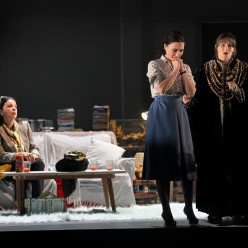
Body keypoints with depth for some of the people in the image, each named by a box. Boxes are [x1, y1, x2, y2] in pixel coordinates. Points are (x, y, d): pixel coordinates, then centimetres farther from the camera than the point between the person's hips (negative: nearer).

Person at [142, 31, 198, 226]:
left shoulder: (185, 67, 12)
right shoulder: (155, 65, -2)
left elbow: (191, 92, 1)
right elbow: (161, 88, -15)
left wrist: (182, 70, -4)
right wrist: (175, 70, -9)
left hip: (180, 113, 4)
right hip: (161, 113, -4)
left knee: (186, 158, 2)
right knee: (163, 159, -3)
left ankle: (189, 207, 11)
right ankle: (166, 211, 2)